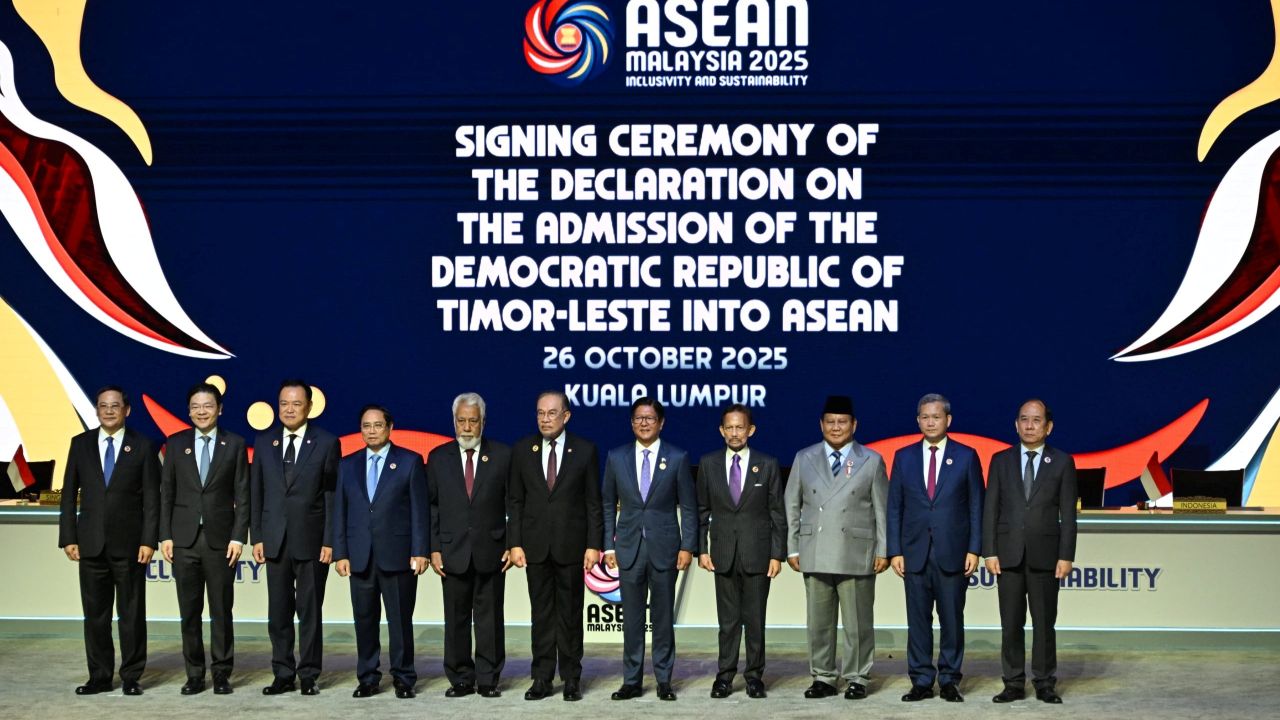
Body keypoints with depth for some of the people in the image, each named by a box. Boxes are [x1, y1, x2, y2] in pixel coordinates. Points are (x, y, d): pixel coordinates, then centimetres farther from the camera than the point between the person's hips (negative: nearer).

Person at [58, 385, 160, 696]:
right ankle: (100, 676, 15)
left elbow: (151, 498, -1)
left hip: (129, 543, -2)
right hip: (91, 542, 2)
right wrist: (68, 538, 0)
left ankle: (131, 677, 10)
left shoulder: (142, 446, 1)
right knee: (95, 613, 7)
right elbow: (69, 493, 8)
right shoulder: (80, 444, 7)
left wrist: (149, 540, -9)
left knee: (132, 613, 3)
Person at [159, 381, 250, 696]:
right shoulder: (176, 443, 7)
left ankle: (221, 673, 11)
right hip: (184, 539, 2)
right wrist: (165, 535, 0)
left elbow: (242, 495, 1)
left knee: (221, 610, 3)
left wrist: (238, 537, -6)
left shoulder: (235, 444, 3)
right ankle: (194, 674, 14)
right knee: (189, 611, 6)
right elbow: (166, 492, 7)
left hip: (220, 539, -1)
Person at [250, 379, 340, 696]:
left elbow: (332, 495, -3)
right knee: (278, 611, 7)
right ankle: (283, 674, 15)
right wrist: (256, 537, 2)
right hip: (275, 539, 3)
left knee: (309, 611, 3)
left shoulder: (326, 443, -1)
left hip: (311, 540, -3)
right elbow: (256, 492, 8)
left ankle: (309, 675, 11)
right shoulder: (264, 441, 8)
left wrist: (329, 541, -8)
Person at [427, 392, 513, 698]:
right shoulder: (438, 458, 7)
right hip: (453, 553, 1)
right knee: (456, 619, 5)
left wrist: (513, 545, -3)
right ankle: (461, 679, 14)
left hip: (491, 552, -1)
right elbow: (431, 506, 6)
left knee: (489, 618, 3)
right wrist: (434, 548, 0)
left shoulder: (502, 455, 3)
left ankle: (489, 679, 11)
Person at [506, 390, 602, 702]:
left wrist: (593, 545, -6)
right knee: (541, 614, 6)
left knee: (570, 614, 5)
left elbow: (593, 502, -1)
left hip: (571, 545, -2)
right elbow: (516, 501, 6)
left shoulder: (585, 450, -2)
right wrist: (515, 543, -1)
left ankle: (571, 678, 13)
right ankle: (542, 678, 11)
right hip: (535, 545, 2)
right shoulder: (522, 450, 4)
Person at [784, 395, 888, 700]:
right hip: (815, 556, 2)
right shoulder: (804, 458, 11)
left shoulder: (871, 461, 7)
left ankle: (857, 679, 10)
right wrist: (792, 548, 5)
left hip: (856, 555, -2)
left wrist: (883, 550, 0)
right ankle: (823, 678, 14)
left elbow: (882, 509, 6)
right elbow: (792, 506, 11)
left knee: (858, 623, 1)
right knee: (819, 622, 5)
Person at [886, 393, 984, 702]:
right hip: (915, 552, 2)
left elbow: (976, 506, 3)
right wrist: (894, 551, 0)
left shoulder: (966, 456, 3)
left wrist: (974, 549, -5)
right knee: (918, 619, 4)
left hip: (952, 553, -1)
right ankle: (921, 681, 11)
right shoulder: (904, 457, 8)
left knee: (952, 619, 3)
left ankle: (949, 680, 12)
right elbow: (894, 507, 7)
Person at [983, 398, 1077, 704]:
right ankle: (1014, 684, 11)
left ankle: (1045, 684, 12)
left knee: (1044, 622, 4)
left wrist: (1066, 556, -6)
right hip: (1009, 554, 1)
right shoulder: (1001, 460, 7)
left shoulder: (1062, 462, 3)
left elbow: (1068, 513, 1)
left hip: (1045, 555, -1)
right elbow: (991, 509, 4)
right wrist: (989, 552, -3)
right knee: (1011, 624, 4)